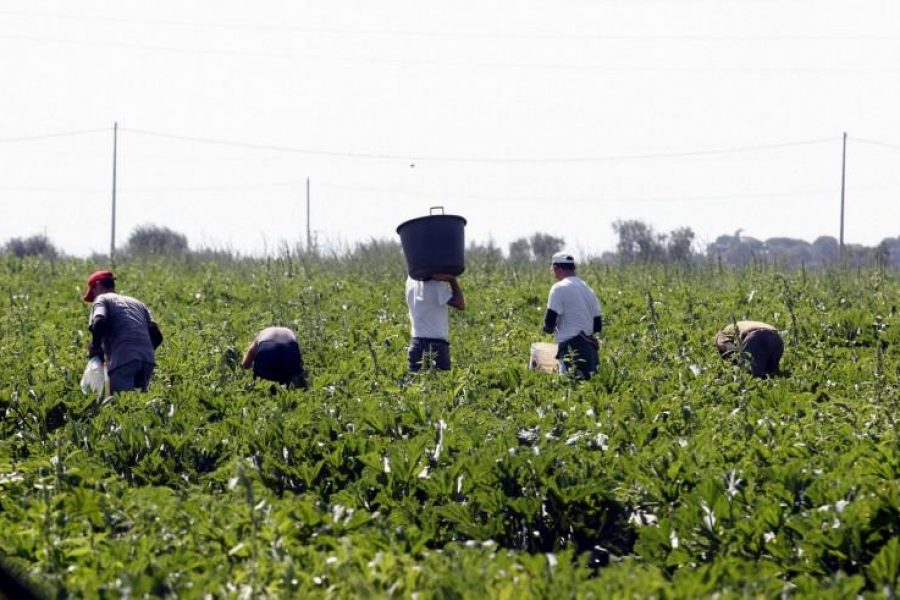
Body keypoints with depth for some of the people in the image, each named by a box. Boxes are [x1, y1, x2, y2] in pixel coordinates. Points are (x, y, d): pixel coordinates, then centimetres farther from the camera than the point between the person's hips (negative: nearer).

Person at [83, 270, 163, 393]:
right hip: (148, 361, 6)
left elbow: (99, 322, -9)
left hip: (123, 360, -6)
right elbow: (157, 335, 19)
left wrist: (95, 346, 5)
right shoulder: (137, 303, 31)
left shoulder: (101, 299, 14)